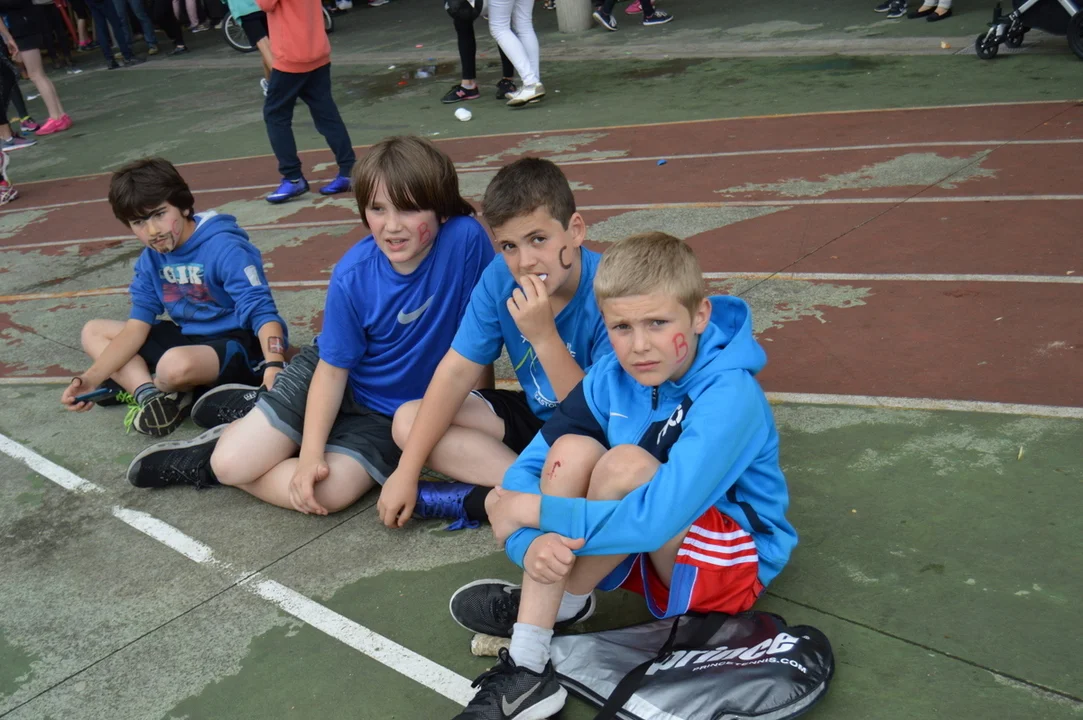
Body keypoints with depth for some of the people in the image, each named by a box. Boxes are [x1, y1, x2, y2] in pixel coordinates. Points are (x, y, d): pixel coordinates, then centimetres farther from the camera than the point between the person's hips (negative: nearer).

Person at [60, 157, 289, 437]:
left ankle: (136, 385, -2)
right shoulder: (150, 261, 2)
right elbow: (137, 327, -1)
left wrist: (274, 365, -46)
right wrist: (91, 378, -13)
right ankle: (152, 397, -17)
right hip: (188, 338, 9)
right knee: (93, 332, 6)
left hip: (238, 344, -8)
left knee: (175, 365, -39)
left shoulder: (224, 248, -21)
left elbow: (262, 311, -27)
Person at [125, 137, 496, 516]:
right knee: (231, 462, -15)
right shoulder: (352, 276, -21)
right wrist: (310, 454, -18)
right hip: (330, 376, 0)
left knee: (331, 494, -21)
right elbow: (332, 368, -12)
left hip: (390, 414, 0)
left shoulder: (466, 239, -25)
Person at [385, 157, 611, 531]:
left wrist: (544, 336, -37)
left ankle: (482, 499, -14)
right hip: (535, 416, 7)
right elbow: (458, 372, -9)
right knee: (408, 420, -7)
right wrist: (407, 472, -13)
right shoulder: (500, 278, -12)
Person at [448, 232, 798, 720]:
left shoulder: (729, 396, -29)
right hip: (646, 552, 6)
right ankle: (527, 667, -24)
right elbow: (528, 469, -10)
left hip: (734, 561, -6)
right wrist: (532, 542, -32)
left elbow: (656, 519, -39)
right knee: (571, 450, -21)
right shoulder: (611, 378, -10)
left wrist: (532, 510, -29)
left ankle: (564, 604, -7)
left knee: (626, 464, -31)